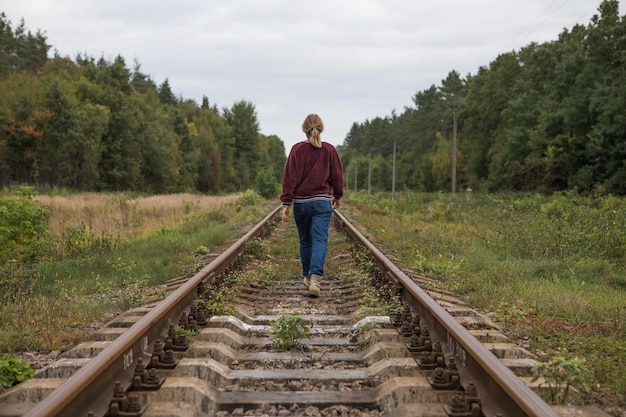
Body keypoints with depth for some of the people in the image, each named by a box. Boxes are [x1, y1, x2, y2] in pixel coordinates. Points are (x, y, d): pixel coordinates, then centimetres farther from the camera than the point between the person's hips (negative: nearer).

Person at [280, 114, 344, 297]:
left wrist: (286, 203, -3)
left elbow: (289, 177, -5)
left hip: (300, 202, 1)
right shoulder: (329, 150, -1)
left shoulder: (297, 149, -3)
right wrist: (337, 196, 21)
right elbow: (337, 176, 5)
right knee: (320, 241, -6)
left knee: (305, 241, 15)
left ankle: (308, 277, 28)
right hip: (322, 202, -1)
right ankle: (315, 278, -23)